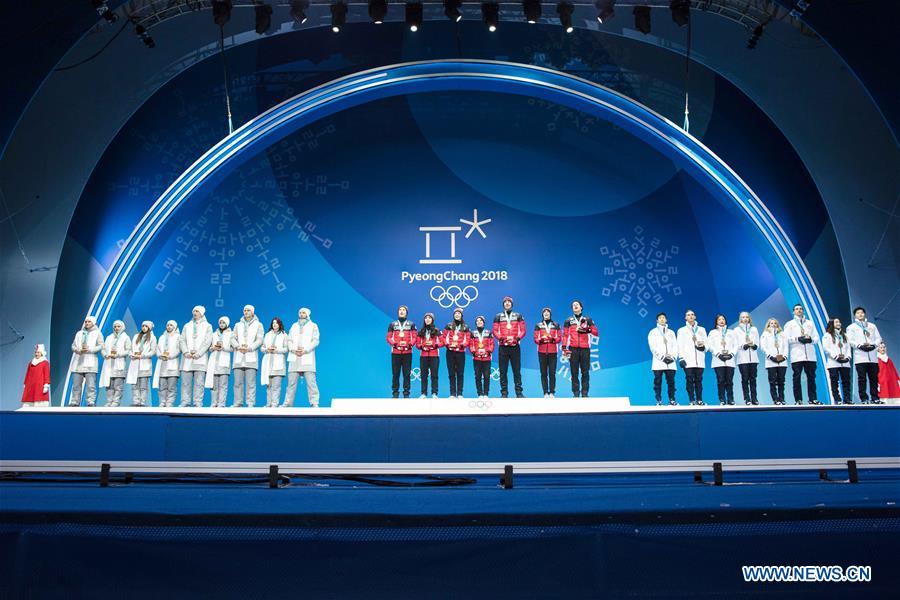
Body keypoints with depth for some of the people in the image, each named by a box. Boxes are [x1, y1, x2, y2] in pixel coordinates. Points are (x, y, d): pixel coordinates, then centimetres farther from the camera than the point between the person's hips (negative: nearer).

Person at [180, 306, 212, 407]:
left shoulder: (207, 326, 11)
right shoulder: (187, 325, 20)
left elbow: (207, 341, -1)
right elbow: (182, 340, 11)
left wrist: (198, 354, -12)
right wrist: (186, 352, -7)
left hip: (200, 359, -3)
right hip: (187, 358, 3)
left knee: (199, 383, -6)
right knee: (185, 382, -1)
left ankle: (198, 403, -6)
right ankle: (185, 402, 2)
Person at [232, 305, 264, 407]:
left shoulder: (258, 325, 12)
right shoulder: (238, 325, 21)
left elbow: (259, 340, 1)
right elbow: (233, 338, 11)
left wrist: (249, 348, -12)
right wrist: (238, 346, -9)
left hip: (251, 357, -3)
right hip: (238, 357, 3)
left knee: (250, 382, -8)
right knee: (238, 382, -1)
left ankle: (251, 404, -8)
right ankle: (237, 403, 2)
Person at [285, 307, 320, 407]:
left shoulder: (313, 326, 12)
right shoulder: (294, 326, 22)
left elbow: (315, 341, 1)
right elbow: (289, 340, 13)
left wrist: (305, 350, -12)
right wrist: (293, 350, -7)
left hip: (307, 357, -3)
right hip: (294, 358, 3)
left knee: (311, 382, -10)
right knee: (291, 382, 0)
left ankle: (314, 404, -10)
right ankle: (288, 403, 4)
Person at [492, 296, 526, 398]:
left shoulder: (518, 316, 9)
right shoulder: (498, 316, 8)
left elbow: (523, 330, 4)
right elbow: (495, 331, 3)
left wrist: (517, 338, -13)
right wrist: (502, 338, -13)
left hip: (515, 347, 0)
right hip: (503, 347, 0)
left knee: (517, 370, 1)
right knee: (503, 371, 1)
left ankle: (519, 392, 5)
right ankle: (504, 393, 5)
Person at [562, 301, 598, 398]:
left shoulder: (588, 319, 11)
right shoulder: (568, 321, 12)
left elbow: (595, 332, 7)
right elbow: (565, 335, 8)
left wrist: (587, 330, -12)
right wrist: (564, 347, -2)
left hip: (585, 348, 0)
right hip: (573, 349, 0)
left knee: (585, 372, -2)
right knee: (574, 372, 0)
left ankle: (584, 393, 2)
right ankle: (576, 393, 2)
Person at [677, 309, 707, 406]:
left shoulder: (702, 330, 19)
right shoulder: (682, 330, 13)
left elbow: (706, 343, 15)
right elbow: (680, 345, 5)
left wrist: (703, 346, -9)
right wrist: (681, 358, -6)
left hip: (699, 360, 1)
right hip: (688, 360, -1)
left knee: (698, 380, -3)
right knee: (689, 380, -7)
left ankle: (699, 400, -3)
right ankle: (692, 400, -6)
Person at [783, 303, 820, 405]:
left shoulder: (810, 323, 20)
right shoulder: (789, 324, 12)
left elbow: (816, 338, 13)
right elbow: (786, 339, 0)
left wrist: (810, 339, -8)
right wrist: (798, 339, -12)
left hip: (810, 355, 2)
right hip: (797, 356, -2)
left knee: (811, 377, 0)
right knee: (797, 377, -4)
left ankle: (812, 399, 4)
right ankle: (798, 399, -2)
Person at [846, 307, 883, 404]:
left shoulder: (872, 326, 23)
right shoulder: (851, 327, 12)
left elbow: (878, 338, 14)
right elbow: (850, 341, 0)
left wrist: (874, 345, -6)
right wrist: (860, 346, -15)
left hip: (872, 356, 3)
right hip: (860, 357, -3)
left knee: (874, 378, 0)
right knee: (862, 378, -7)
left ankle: (875, 398, 3)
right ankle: (864, 399, -6)